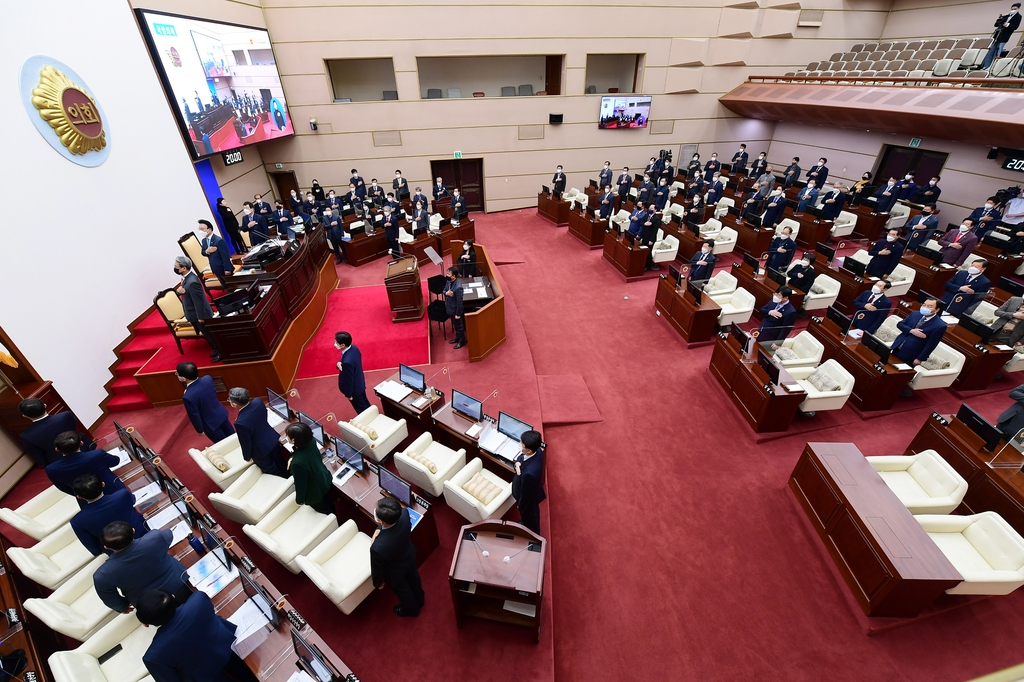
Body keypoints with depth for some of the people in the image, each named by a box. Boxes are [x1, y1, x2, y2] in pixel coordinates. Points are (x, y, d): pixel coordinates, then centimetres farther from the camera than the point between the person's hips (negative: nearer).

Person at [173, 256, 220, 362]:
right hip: (194, 314, 10)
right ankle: (217, 350, 34)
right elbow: (181, 291, 10)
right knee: (206, 334, 20)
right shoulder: (186, 277, 0)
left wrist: (200, 318, -19)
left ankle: (220, 352, 19)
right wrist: (179, 291, -15)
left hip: (200, 314, -10)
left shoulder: (192, 282, -29)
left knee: (209, 335, 5)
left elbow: (198, 301, -25)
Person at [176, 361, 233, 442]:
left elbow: (195, 416, -19)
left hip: (210, 424, -6)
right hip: (222, 414, 6)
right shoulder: (208, 378, -18)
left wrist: (200, 430, -2)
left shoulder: (188, 397, -34)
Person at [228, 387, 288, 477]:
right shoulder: (258, 401, -20)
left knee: (272, 472, 21)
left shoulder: (240, 423, -37)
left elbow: (246, 443, -20)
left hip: (260, 450, -6)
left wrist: (247, 457, -1)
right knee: (281, 462, 30)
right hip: (272, 438, 6)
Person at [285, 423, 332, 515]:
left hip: (315, 493, -7)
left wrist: (299, 499, -5)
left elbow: (301, 484, -25)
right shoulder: (311, 441, -22)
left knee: (324, 512, 25)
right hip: (325, 480, 7)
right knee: (329, 505, 34)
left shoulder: (297, 463, -41)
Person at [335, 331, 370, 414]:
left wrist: (348, 394, -11)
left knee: (361, 409, 18)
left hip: (354, 388, -8)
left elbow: (348, 379, -27)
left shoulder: (347, 361, -40)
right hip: (360, 383, 8)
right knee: (365, 404, 30)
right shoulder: (354, 347, -14)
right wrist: (339, 362, -18)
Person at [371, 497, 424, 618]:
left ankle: (411, 610, 60)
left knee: (402, 590, 29)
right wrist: (379, 529, -22)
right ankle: (419, 600, 65)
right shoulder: (404, 513, -37)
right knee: (413, 579, 34)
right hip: (409, 556, 4)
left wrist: (378, 582, -2)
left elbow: (377, 567, -25)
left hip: (395, 572, -4)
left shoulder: (378, 547, -47)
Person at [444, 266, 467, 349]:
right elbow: (443, 291, 6)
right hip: (449, 308, 8)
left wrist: (458, 314, -18)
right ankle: (457, 337, 48)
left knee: (459, 326, 14)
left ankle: (462, 341, 34)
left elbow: (459, 301, -26)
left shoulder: (458, 287, -33)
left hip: (455, 309, -8)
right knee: (455, 325, 28)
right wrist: (446, 293, -19)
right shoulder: (448, 281, -8)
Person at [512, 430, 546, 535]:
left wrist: (521, 507, -9)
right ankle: (525, 523, 66)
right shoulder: (538, 450, -25)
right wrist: (517, 463, -29)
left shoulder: (529, 473, -47)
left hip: (528, 498, -6)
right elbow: (520, 458, -5)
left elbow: (526, 493, -28)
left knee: (529, 517, 26)